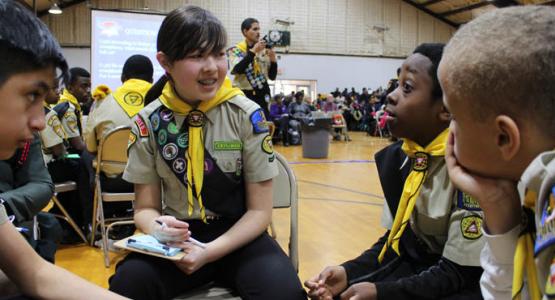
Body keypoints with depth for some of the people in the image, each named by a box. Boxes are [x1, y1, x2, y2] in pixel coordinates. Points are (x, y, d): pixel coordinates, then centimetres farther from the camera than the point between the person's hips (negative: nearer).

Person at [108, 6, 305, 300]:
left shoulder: (247, 116, -9)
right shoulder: (148, 122, -4)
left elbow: (259, 211, -6)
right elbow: (145, 207, 3)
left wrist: (209, 252, -21)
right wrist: (157, 227, -21)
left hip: (237, 236, -1)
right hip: (178, 239, 1)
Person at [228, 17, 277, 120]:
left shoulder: (264, 51, 8)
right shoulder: (236, 50, -2)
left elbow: (272, 76, 9)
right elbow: (237, 70, -20)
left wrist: (273, 60, -8)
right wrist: (253, 51, -22)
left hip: (261, 96, 4)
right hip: (243, 95, -3)